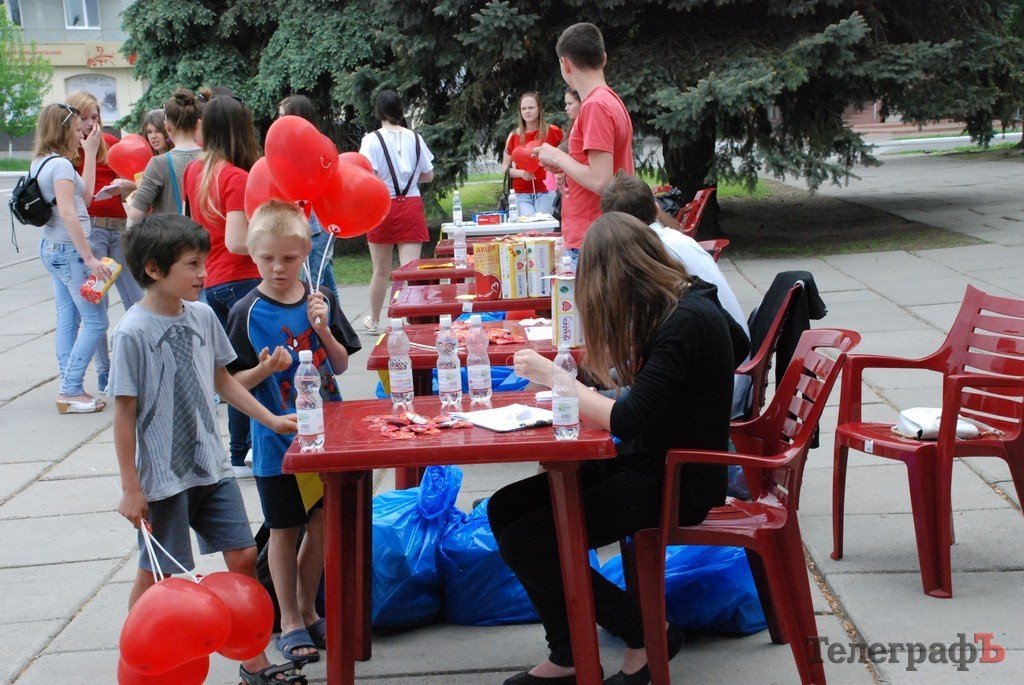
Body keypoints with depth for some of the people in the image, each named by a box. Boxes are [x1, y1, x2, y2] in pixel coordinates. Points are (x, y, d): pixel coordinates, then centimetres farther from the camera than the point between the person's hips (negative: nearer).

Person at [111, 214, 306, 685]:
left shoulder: (202, 316, 2)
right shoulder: (133, 332, -16)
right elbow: (124, 414, -13)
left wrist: (271, 419, 10)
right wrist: (131, 488, -12)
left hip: (211, 466, 6)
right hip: (163, 477, -6)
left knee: (243, 556, 7)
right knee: (156, 574, 7)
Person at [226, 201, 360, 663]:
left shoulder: (321, 300, 0)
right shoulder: (247, 313, -9)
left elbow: (341, 365, 4)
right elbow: (233, 382, -7)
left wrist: (323, 329, -13)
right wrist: (265, 368, -26)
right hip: (277, 439, -3)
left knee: (322, 525, 10)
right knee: (285, 530, 8)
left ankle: (307, 611, 29)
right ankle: (289, 621, 22)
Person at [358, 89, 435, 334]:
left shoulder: (372, 140, -8)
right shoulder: (415, 138, 3)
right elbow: (429, 175, 9)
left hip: (382, 207, -1)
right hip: (411, 206, 1)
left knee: (381, 271, 14)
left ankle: (374, 321, 32)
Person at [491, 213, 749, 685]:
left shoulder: (686, 322, -23)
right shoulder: (686, 304, 4)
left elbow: (628, 421, -28)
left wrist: (553, 376, -18)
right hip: (647, 463, 10)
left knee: (525, 541, -17)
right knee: (505, 508, 0)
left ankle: (649, 637, 0)